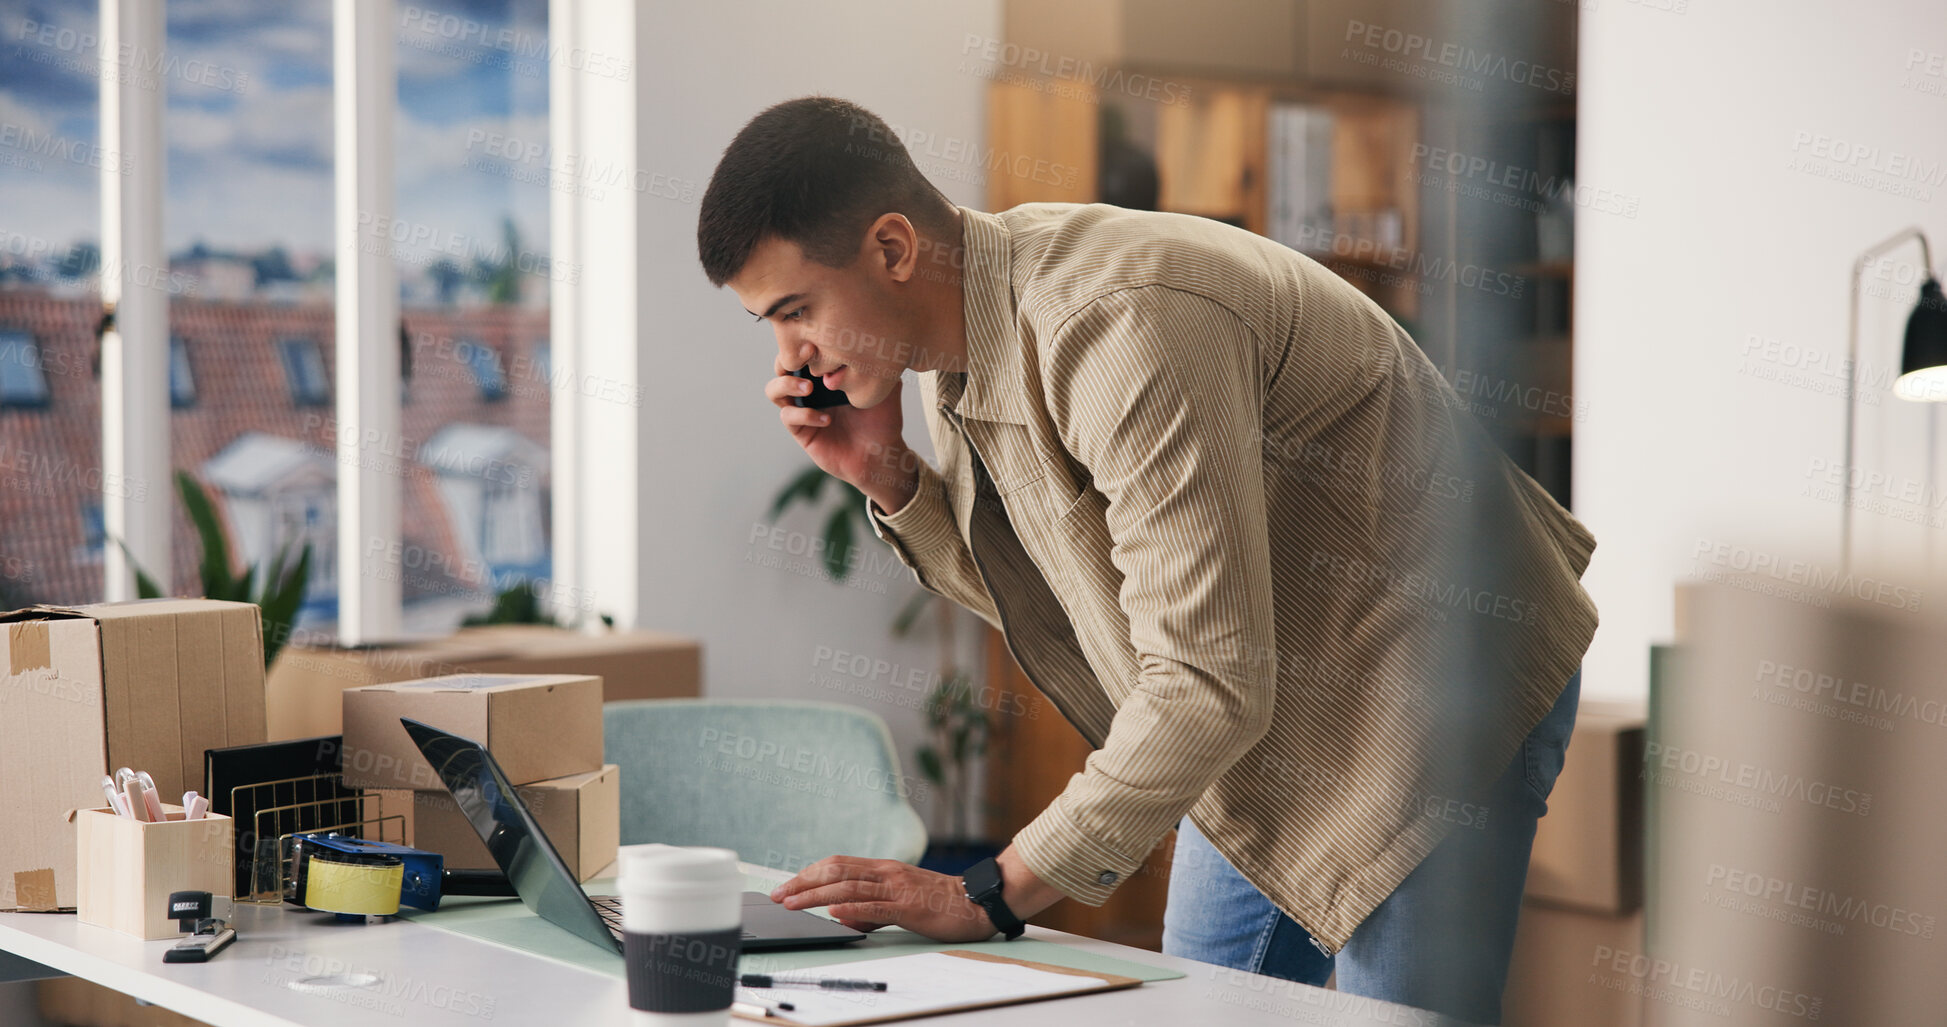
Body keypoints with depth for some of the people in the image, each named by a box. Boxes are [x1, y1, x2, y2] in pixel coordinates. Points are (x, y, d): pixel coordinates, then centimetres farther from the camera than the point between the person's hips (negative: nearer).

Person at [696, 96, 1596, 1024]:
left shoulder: (1124, 329, -33)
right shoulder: (960, 336, -4)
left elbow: (1210, 685, -35)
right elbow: (1035, 597, 8)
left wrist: (990, 895, -31)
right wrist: (886, 479, -9)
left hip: (1436, 691, -9)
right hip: (1273, 712, 9)